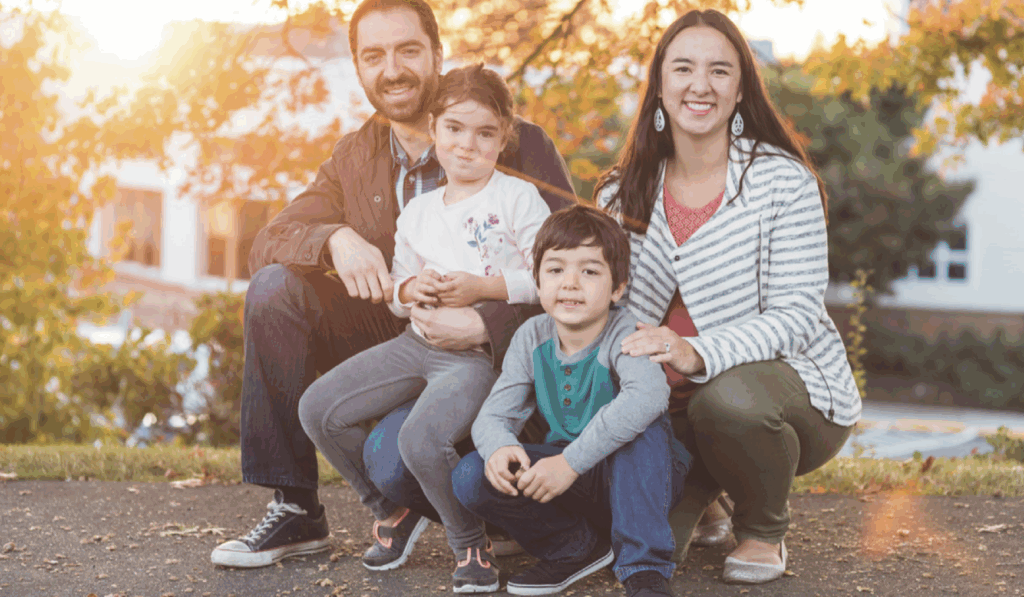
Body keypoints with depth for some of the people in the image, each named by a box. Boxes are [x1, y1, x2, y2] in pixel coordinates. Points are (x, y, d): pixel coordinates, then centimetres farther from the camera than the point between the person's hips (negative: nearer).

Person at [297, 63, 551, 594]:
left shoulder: (517, 199, -2)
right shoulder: (418, 211, 15)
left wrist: (482, 287, -17)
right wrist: (413, 289, -3)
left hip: (485, 350, -6)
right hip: (420, 341, 7)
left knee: (421, 437, -31)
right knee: (318, 408, -5)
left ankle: (470, 545, -4)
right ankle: (392, 509, 14)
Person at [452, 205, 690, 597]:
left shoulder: (624, 334, -21)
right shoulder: (531, 339, -4)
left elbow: (649, 395, -43)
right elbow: (494, 415, -4)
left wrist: (571, 461, -45)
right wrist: (498, 447, -31)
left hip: (639, 476, -5)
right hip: (572, 481, 5)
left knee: (642, 428, -37)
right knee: (472, 476, -15)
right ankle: (578, 549, 3)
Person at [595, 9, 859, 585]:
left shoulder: (784, 180, -9)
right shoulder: (624, 195, 4)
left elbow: (796, 315, -16)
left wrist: (698, 353, -33)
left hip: (798, 389, -3)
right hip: (677, 406, 3)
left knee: (727, 399, -39)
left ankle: (765, 530, -4)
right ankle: (702, 498, 20)